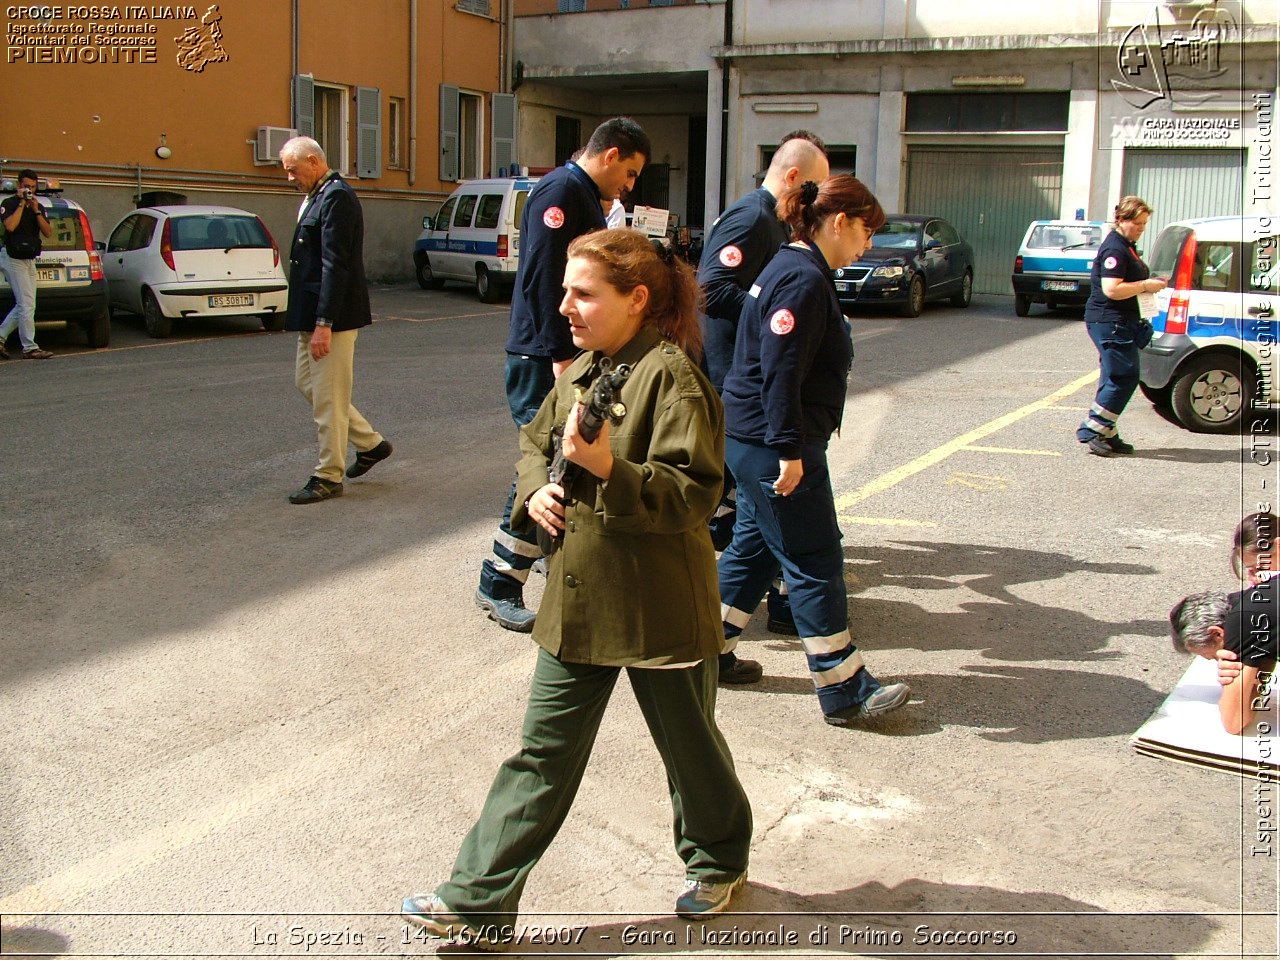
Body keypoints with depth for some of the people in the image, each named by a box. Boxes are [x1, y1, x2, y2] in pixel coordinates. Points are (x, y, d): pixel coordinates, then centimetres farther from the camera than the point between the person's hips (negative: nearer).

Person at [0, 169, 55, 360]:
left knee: (23, 305, 8)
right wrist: (21, 204, -15)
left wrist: (36, 211, -9)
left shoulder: (39, 207, 14)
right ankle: (30, 348, -11)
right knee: (27, 305, -12)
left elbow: (48, 232, 2)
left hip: (30, 261, 7)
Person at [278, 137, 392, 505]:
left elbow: (335, 265, -22)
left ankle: (329, 477, 9)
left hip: (333, 316, -11)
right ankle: (370, 443, 27)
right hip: (313, 315, 11)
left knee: (328, 398, -2)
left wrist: (324, 324, -23)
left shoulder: (336, 196, -16)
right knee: (306, 382, 18)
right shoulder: (316, 196, 15)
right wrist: (314, 321, 17)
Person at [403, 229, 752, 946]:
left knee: (688, 743, 16)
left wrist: (608, 468, -33)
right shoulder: (581, 371, 6)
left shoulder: (671, 375, -17)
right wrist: (536, 489, 0)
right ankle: (478, 900, 17)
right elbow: (536, 442, 21)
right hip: (578, 602, 7)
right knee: (545, 751, 11)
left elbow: (694, 494, -22)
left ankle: (720, 861, 41)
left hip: (659, 608, -6)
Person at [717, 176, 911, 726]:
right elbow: (781, 374, -25)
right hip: (773, 446, -10)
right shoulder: (804, 281, -18)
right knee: (815, 564, -3)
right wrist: (789, 451, -24)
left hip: (752, 441, 11)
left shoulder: (791, 270, 15)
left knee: (754, 547, 19)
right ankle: (844, 692, 5)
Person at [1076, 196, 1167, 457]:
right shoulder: (1114, 249, -16)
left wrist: (1151, 283, 15)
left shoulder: (1127, 246, 18)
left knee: (1116, 379, 11)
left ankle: (1106, 435, 15)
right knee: (1124, 377, -10)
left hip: (1121, 322, 11)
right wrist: (1146, 285, -17)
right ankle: (1091, 432, -7)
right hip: (1110, 322, -11)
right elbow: (1112, 289, -24)